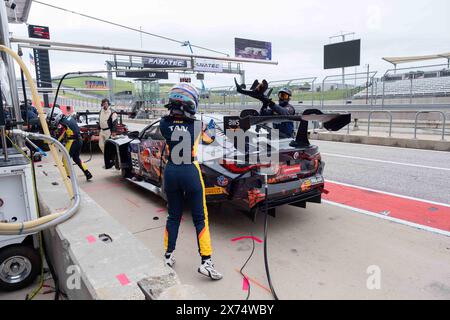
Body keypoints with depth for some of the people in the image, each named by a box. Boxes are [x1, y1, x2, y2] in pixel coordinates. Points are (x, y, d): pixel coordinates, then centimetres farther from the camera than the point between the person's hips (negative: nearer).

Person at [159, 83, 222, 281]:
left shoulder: (164, 123, -4)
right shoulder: (197, 125, -6)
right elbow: (208, 140, 15)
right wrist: (212, 137, 36)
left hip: (170, 173, 3)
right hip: (190, 173, -3)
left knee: (173, 216, 18)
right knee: (200, 219, 6)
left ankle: (168, 256, 29)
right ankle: (206, 262, 7)